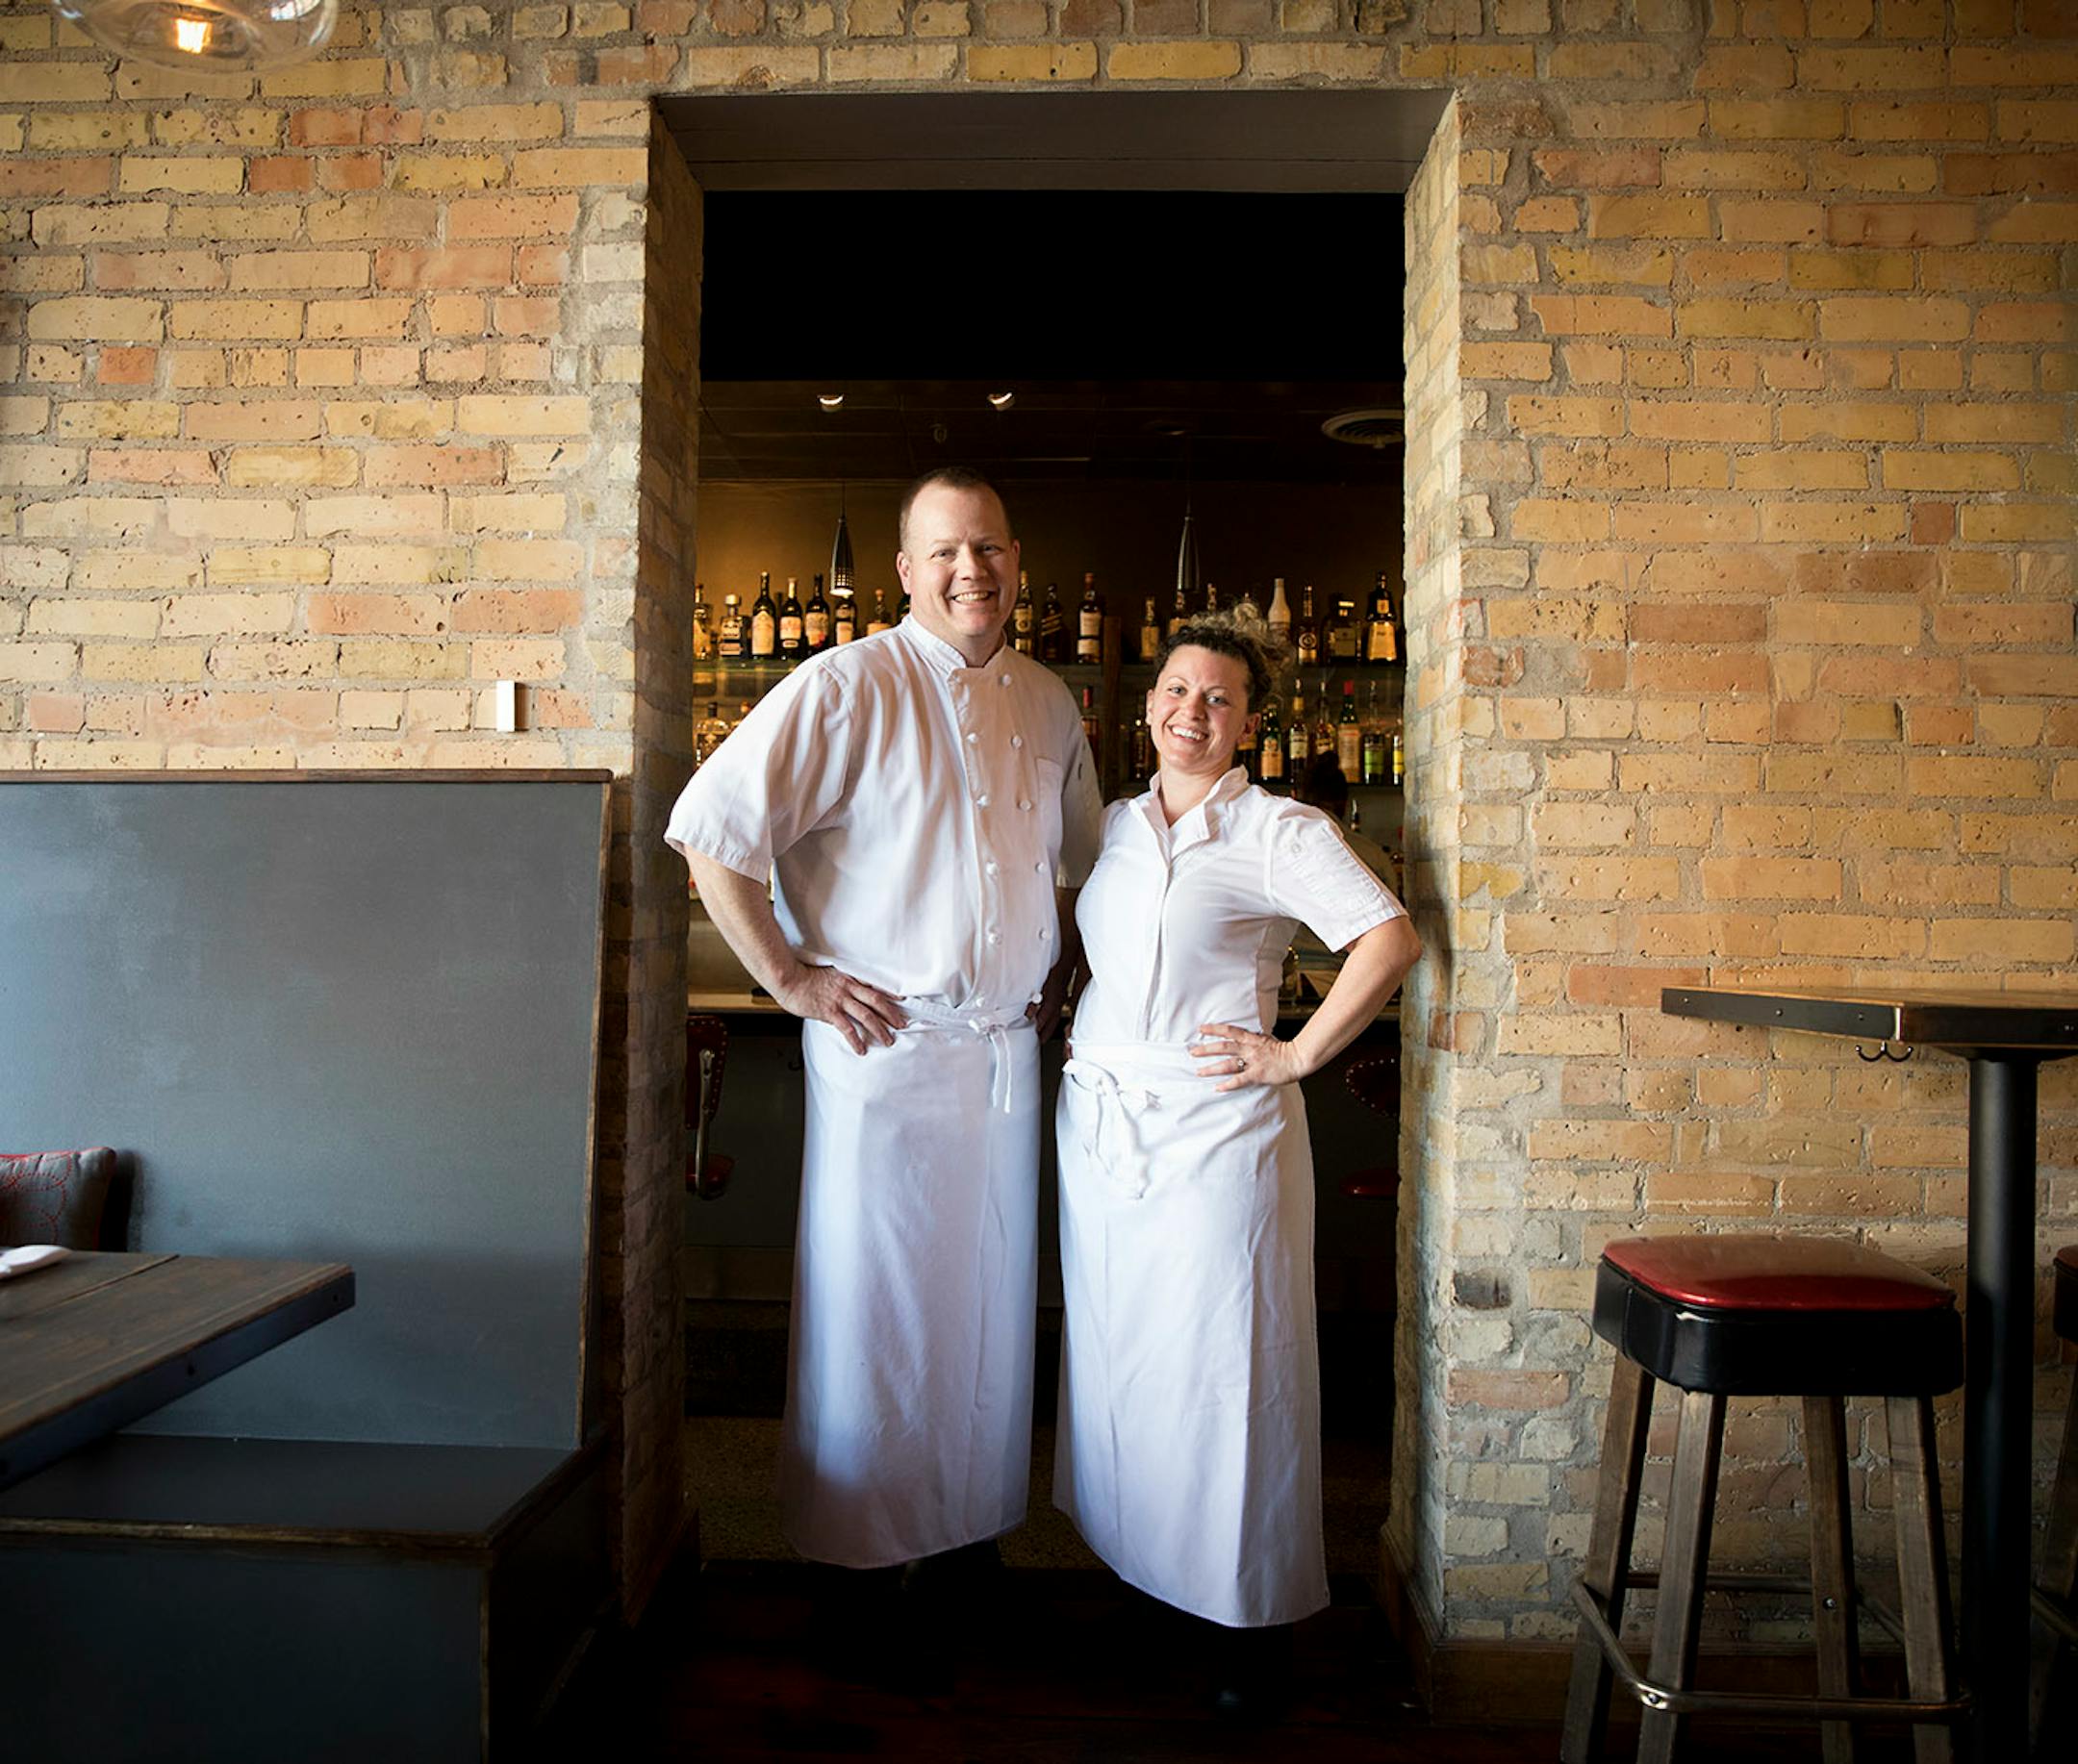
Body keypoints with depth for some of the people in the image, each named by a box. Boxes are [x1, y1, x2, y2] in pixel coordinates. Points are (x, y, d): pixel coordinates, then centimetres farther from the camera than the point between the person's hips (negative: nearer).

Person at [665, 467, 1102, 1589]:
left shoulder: (1049, 707, 11)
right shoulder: (848, 686, -9)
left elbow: (1077, 855, 27)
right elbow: (709, 829, -14)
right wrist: (788, 976, -13)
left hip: (1008, 1049, 6)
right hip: (885, 1046, -6)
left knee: (990, 1307, 15)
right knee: (873, 1312, 3)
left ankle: (974, 1526, 32)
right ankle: (853, 1550, 22)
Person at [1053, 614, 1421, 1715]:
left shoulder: (1280, 834, -5)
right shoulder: (1112, 828, 13)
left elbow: (1390, 940, -13)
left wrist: (1296, 1055, -14)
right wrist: (1069, 1043, 13)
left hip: (1217, 1130, -5)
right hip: (1101, 1123, 6)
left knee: (1222, 1367, 1)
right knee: (1114, 1357, 12)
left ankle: (1253, 1617, 18)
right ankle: (1139, 1578, 30)